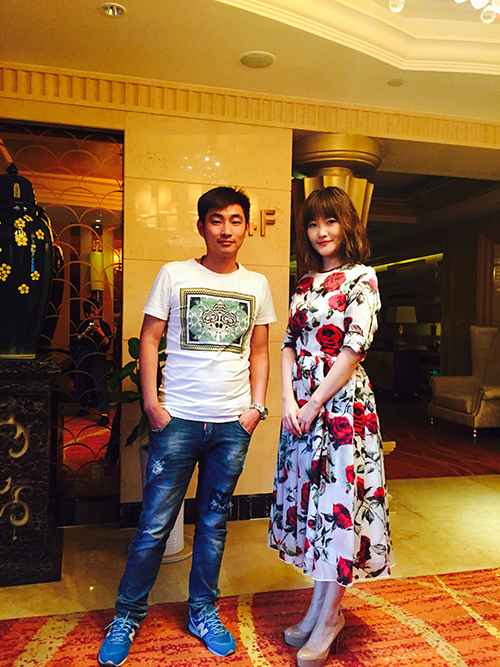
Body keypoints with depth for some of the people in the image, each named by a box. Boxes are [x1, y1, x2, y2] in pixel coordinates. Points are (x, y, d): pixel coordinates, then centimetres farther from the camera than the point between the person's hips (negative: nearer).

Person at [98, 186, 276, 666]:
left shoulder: (256, 286, 9)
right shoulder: (174, 275, 1)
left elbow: (259, 351, 13)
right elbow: (149, 340, 1)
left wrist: (257, 406, 4)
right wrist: (152, 402, -7)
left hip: (232, 426, 3)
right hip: (178, 420, -2)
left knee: (213, 522, 14)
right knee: (155, 523, 4)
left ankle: (203, 613, 32)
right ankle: (127, 615, 26)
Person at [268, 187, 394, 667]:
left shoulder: (362, 278, -6)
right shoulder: (306, 282, 12)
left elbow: (354, 348, -13)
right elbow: (289, 345, 9)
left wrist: (315, 404, -13)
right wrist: (289, 401, -4)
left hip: (343, 403, -6)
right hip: (301, 406, 6)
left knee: (338, 501, 2)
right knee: (310, 498, 13)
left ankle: (328, 618, 20)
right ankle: (319, 607, 30)